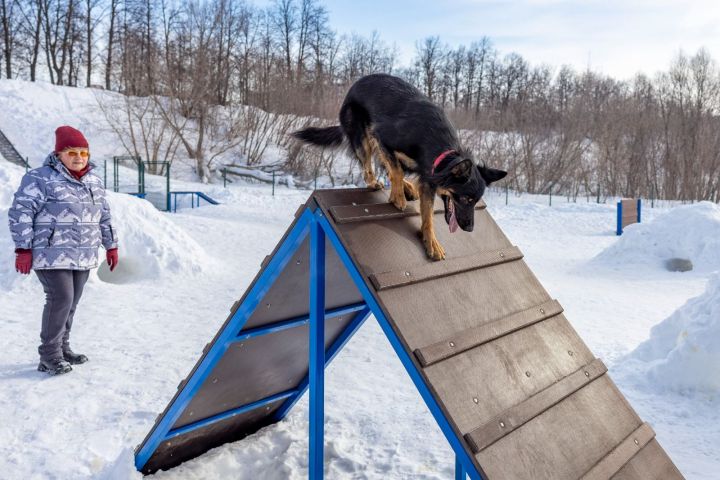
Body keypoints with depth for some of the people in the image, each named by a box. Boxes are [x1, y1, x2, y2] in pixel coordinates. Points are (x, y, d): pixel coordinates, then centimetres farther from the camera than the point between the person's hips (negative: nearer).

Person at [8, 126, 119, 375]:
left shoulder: (94, 181, 13)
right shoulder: (40, 178, -8)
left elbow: (104, 217, 21)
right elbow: (20, 213, -10)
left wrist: (111, 246, 21)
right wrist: (23, 249, -14)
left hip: (83, 258, 7)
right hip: (52, 256, -6)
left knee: (71, 303, 11)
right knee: (60, 300, -11)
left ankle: (62, 348, 24)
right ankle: (49, 355, 2)